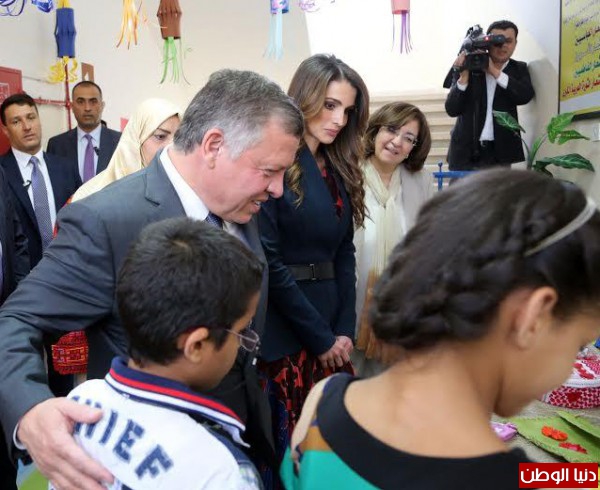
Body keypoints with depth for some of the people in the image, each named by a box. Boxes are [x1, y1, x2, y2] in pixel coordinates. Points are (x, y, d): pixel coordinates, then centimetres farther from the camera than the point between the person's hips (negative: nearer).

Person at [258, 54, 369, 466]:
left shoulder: (338, 168, 10)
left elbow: (344, 254, 9)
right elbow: (268, 262, -17)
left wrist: (345, 330, -1)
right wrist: (320, 338, -12)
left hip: (331, 331, 7)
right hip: (281, 333, -7)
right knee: (286, 449, 5)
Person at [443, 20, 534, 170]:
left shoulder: (518, 69, 10)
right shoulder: (468, 67, 3)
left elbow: (526, 96, -11)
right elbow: (452, 110, -4)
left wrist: (494, 71, -15)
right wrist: (464, 76, -15)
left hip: (500, 154, 1)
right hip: (465, 152, 0)